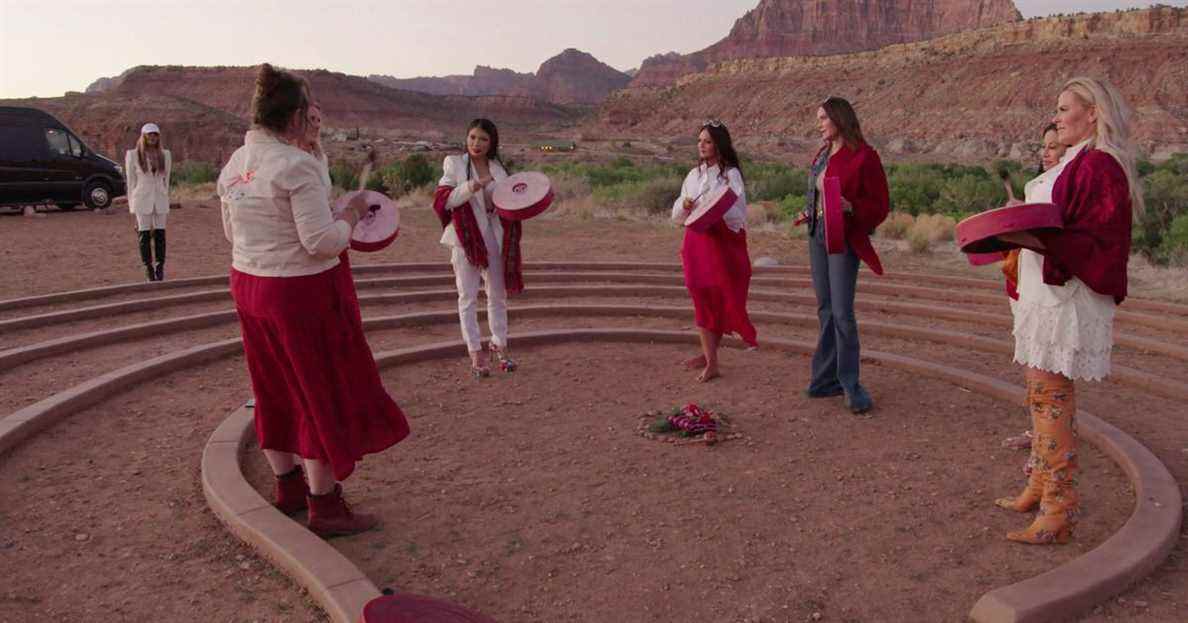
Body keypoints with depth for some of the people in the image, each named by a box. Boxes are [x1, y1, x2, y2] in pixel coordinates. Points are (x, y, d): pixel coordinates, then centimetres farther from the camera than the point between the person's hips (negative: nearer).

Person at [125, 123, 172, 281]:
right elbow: (131, 182, 3)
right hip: (142, 200, -2)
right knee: (144, 235, -1)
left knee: (160, 234, 1)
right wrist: (132, 207, 0)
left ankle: (160, 268, 7)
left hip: (160, 200, 2)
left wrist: (167, 206, 11)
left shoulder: (165, 155, 7)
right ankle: (148, 268, 5)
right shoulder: (133, 155, 0)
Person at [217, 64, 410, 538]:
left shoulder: (233, 166, 5)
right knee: (323, 392, 5)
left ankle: (288, 485, 35)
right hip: (302, 292, -8)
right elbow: (322, 240, -23)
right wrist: (351, 216, -6)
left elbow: (233, 232, 15)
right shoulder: (297, 166, -20)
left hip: (248, 285, 8)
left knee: (275, 388, 19)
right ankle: (324, 506, 14)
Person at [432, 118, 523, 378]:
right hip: (466, 238, -3)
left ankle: (500, 345, 26)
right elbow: (442, 200, -10)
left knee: (498, 295, 12)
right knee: (468, 296, -1)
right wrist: (471, 186, -23)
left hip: (495, 237, 4)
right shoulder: (454, 164, -2)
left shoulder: (499, 168, 8)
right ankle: (476, 352, 7)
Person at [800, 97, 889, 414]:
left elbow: (880, 205, -9)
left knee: (842, 312, -10)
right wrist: (810, 214, 7)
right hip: (817, 233, 8)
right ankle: (827, 377, 17)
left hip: (843, 236, -7)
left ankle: (850, 386, -1)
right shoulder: (823, 154, 14)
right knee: (825, 310, 10)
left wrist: (850, 207, -25)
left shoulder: (863, 156, -9)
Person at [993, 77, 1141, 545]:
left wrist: (1041, 242, -30)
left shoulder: (1100, 166, -13)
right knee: (1041, 396, 16)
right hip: (1046, 292, 10)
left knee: (1051, 398, -7)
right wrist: (1018, 230, 14)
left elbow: (1097, 242, -20)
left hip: (1067, 296, -10)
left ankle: (1059, 513, 0)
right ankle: (1040, 488, 29)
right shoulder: (1073, 165, 17)